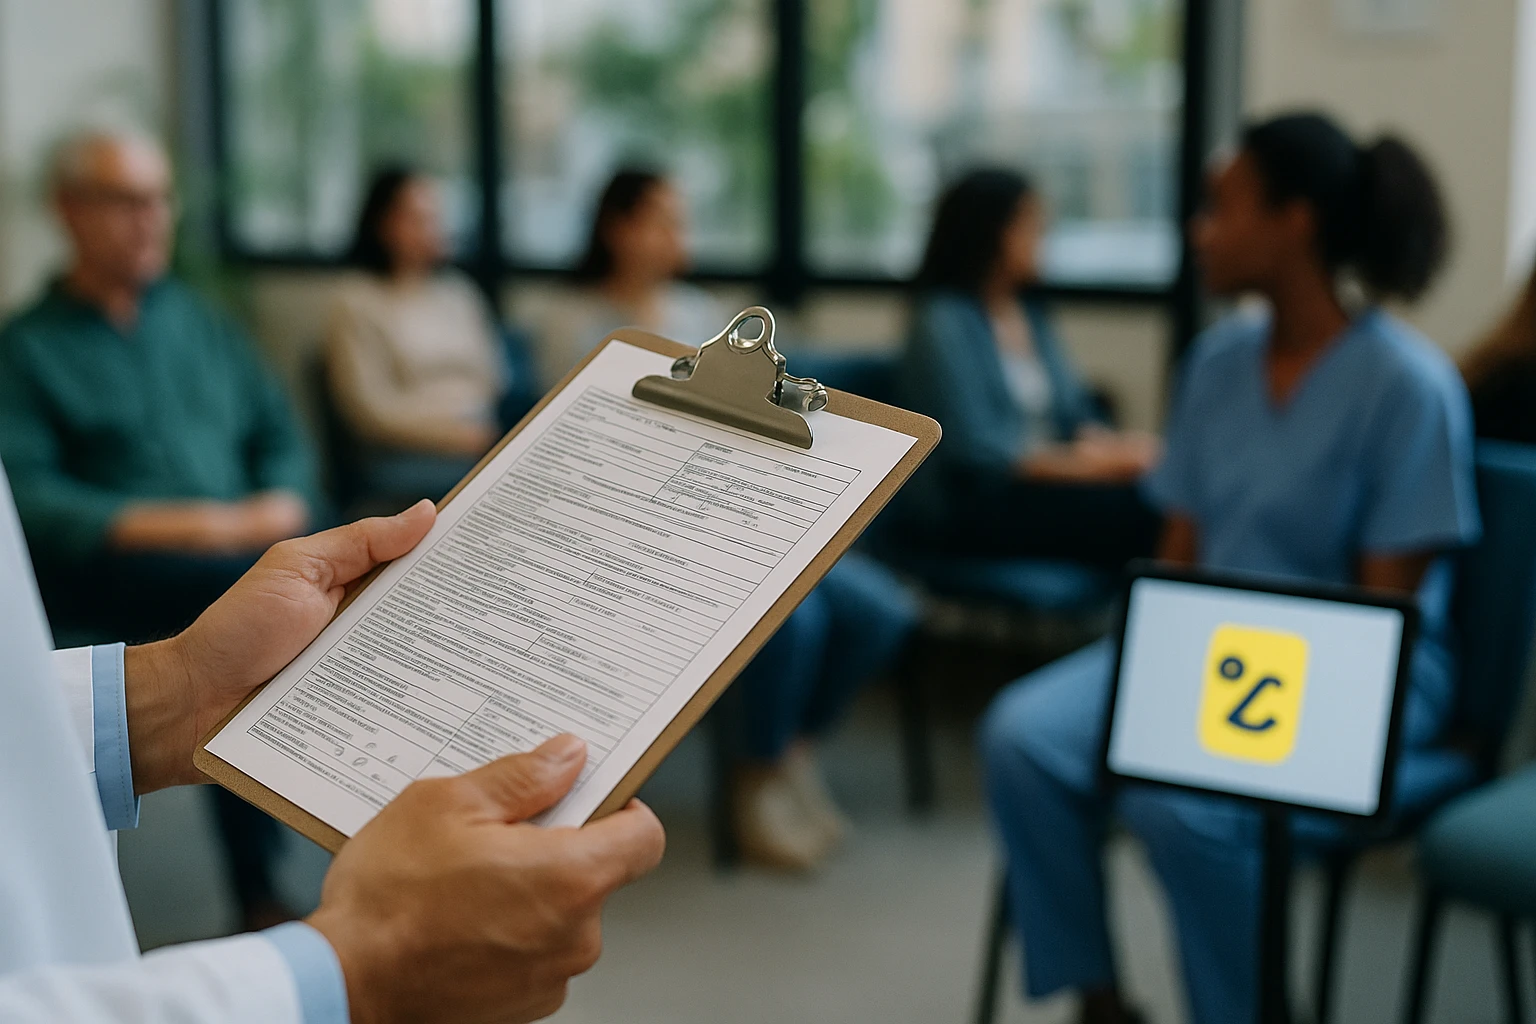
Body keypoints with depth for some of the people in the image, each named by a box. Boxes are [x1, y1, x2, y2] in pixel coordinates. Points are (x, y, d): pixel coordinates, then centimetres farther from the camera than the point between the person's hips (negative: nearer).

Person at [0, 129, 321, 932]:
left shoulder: (198, 322, 23)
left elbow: (281, 434, 17)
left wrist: (283, 504, -6)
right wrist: (151, 524, -21)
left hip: (244, 551, 5)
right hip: (107, 573, -4)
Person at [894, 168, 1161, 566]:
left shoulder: (1030, 314, 18)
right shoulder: (944, 322, -7)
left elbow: (1075, 411, 16)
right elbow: (973, 447, -15)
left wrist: (1110, 446, -8)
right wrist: (1085, 465, -18)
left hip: (1043, 482, 7)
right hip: (966, 508, -7)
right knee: (1130, 513, -29)